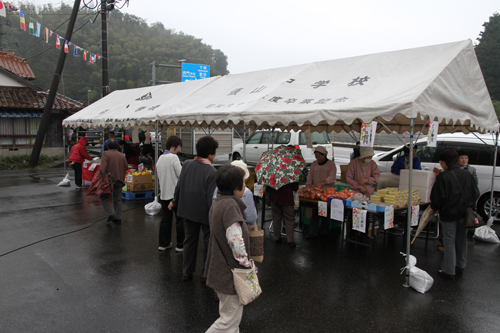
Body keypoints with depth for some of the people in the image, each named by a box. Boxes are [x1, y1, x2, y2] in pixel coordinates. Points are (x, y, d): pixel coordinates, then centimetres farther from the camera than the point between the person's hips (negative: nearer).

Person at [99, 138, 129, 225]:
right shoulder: (121, 155, 7)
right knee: (117, 199, 13)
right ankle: (118, 218, 14)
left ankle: (110, 214, -3)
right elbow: (126, 167, 8)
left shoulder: (106, 154, -7)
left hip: (109, 179, -4)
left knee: (103, 197, 12)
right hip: (119, 180, 4)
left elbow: (103, 167, -18)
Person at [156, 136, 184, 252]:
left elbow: (159, 178, 15)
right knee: (180, 219, 3)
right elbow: (181, 174, -15)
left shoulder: (160, 159, 9)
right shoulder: (173, 157, -15)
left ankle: (163, 244, 21)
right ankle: (180, 245, 9)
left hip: (164, 194, 7)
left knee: (166, 218, 15)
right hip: (175, 193, -7)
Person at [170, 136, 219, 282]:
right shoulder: (211, 172, -23)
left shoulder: (187, 164, -6)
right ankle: (206, 273, 22)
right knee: (209, 242, 13)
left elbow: (179, 186, 4)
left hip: (188, 210, 5)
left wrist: (175, 202, 20)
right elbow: (212, 197, -21)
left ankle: (187, 271, 30)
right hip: (205, 212, -5)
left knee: (189, 240, 20)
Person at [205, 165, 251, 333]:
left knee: (228, 313, 24)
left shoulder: (218, 202, 7)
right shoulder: (230, 205, -24)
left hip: (220, 268, 10)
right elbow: (236, 240, -29)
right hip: (230, 273, -10)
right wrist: (246, 263, -15)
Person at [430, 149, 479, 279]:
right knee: (462, 240, 18)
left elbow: (437, 197, -14)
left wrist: (434, 207, 4)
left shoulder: (443, 177, -17)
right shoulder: (467, 174, 0)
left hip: (449, 214, -5)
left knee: (449, 241, 3)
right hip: (464, 213, 6)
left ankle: (449, 271, 9)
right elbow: (475, 193, 8)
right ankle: (460, 266, 32)